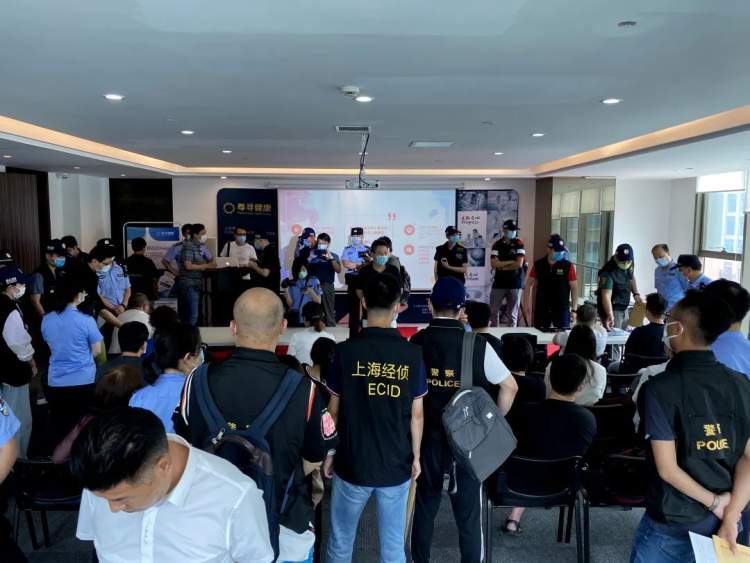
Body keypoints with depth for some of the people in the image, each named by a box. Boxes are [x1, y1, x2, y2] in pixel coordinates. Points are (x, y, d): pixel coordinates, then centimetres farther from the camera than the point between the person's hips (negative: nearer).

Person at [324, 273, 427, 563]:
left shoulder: (346, 350, -12)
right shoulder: (412, 353, -8)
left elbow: (334, 411, -5)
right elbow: (417, 414, -2)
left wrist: (328, 453, 8)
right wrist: (416, 456, 11)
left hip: (352, 464, -1)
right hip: (397, 465, 1)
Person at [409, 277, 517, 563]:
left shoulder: (416, 343, -9)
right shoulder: (477, 345, -12)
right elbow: (510, 387, -9)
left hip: (428, 438, 2)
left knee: (424, 507, 19)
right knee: (468, 511, 13)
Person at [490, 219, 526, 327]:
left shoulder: (519, 244, 0)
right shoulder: (497, 245, 3)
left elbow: (519, 264, -11)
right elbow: (493, 264, -8)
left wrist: (502, 266, -3)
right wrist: (511, 262, -10)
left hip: (515, 284, -1)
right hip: (499, 283, 1)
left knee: (512, 314, 4)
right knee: (493, 311, 1)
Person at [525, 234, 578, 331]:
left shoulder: (568, 266, -5)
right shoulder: (538, 265, 0)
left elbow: (574, 287, -2)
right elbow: (529, 284, 7)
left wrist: (574, 309, -8)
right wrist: (528, 303, 0)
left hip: (562, 309, -1)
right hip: (541, 308, 1)